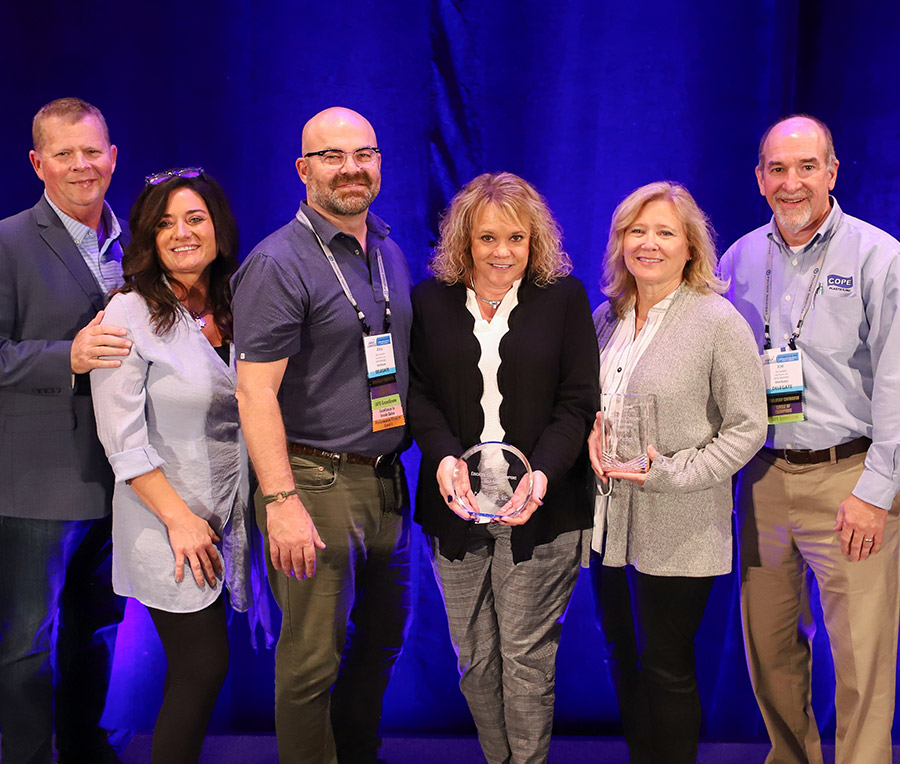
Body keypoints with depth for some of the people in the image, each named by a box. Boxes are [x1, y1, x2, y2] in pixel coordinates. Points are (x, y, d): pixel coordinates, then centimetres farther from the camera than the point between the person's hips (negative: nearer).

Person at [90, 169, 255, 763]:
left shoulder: (232, 311, 8)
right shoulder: (131, 314, -10)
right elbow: (123, 441, -14)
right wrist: (180, 518, -16)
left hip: (225, 518, 6)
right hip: (165, 524, -6)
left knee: (199, 670, 11)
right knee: (204, 667, -3)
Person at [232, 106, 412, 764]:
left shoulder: (391, 253, 12)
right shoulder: (278, 264, -12)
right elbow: (255, 392, -17)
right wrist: (281, 501, -24)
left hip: (387, 479, 8)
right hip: (317, 481, -7)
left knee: (385, 635, 19)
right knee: (313, 657, 1)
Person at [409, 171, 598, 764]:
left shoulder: (565, 297, 2)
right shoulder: (431, 300, 8)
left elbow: (578, 403, -3)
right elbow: (418, 394, 4)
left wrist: (541, 474, -18)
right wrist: (443, 457, -15)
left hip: (542, 510, -2)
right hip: (456, 511, 3)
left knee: (527, 659, 2)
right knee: (475, 660, 11)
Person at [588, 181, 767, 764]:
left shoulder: (718, 322, -10)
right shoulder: (607, 318, 8)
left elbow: (747, 427, -11)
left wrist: (669, 473, -19)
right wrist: (592, 432, -3)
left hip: (676, 531, -6)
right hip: (608, 518, 6)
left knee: (665, 668, 4)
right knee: (622, 655, 17)